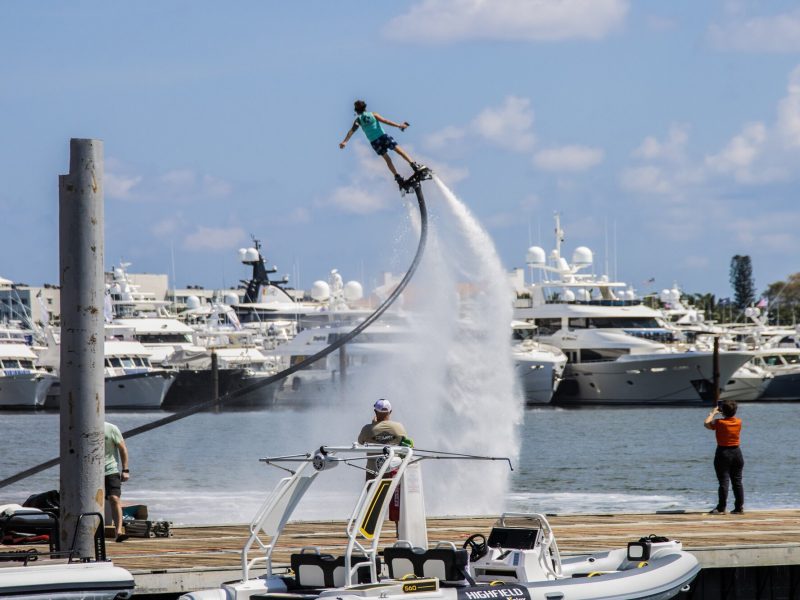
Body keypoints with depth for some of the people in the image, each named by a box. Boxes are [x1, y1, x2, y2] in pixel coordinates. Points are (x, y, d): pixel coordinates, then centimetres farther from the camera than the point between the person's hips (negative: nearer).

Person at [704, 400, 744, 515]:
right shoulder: (739, 422, -1)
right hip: (736, 453, 4)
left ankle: (721, 508, -6)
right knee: (737, 481, 8)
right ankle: (739, 507, 8)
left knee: (723, 481, -4)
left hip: (723, 453, -4)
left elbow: (707, 424, 3)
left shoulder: (719, 423, -13)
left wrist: (713, 413, 15)